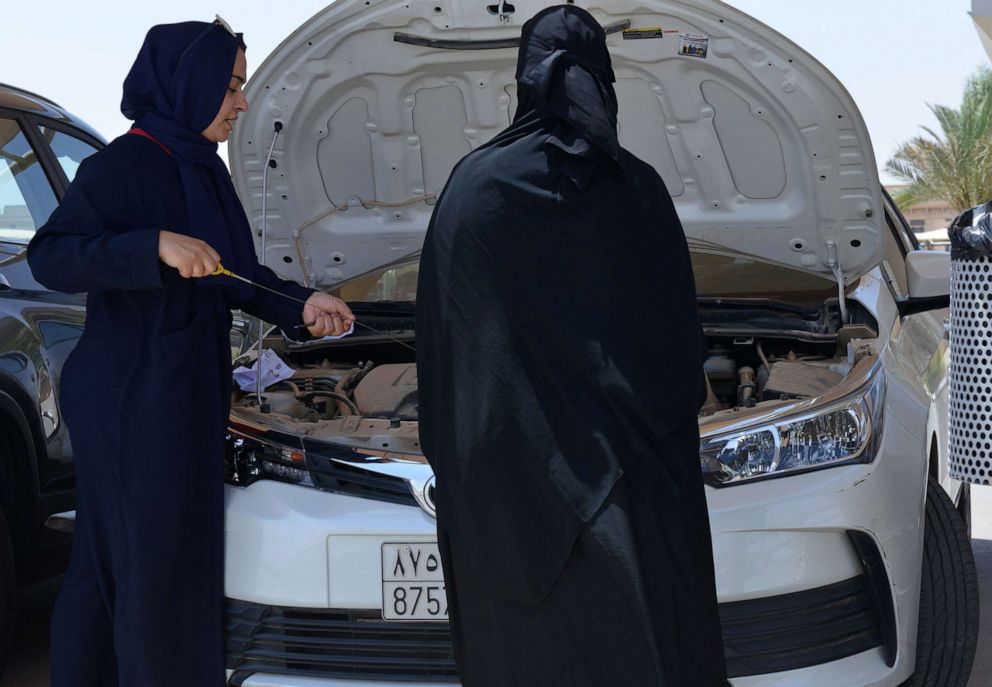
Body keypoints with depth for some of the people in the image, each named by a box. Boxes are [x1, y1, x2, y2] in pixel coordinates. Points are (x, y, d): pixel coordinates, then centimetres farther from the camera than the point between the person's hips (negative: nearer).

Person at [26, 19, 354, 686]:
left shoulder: (204, 169, 12)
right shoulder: (124, 164, -15)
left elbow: (233, 273, 20)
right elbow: (49, 256, -21)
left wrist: (301, 305, 7)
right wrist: (156, 247, -29)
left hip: (188, 391, 9)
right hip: (132, 398, -8)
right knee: (153, 561, 0)